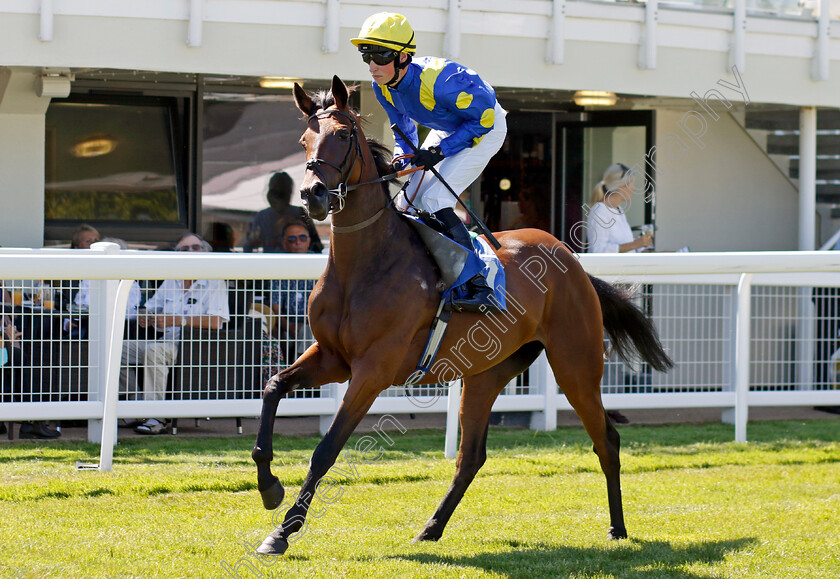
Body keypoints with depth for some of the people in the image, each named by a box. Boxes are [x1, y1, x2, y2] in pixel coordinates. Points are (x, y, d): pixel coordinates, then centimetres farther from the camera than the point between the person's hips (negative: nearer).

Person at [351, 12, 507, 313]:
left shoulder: (437, 81, -38)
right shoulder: (383, 86, -13)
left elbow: (483, 119, -27)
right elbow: (403, 129, 6)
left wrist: (440, 151, -29)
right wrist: (401, 158, -12)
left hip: (486, 127, -8)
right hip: (447, 128, 8)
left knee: (435, 199, -23)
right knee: (408, 202, 4)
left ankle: (479, 287, -25)